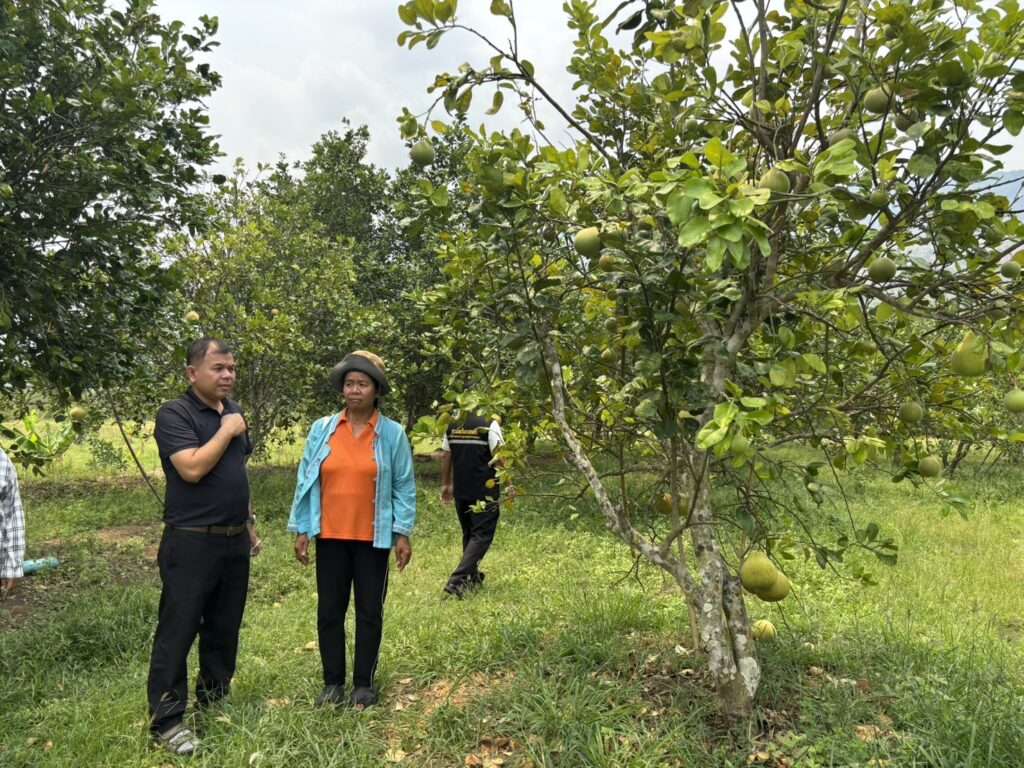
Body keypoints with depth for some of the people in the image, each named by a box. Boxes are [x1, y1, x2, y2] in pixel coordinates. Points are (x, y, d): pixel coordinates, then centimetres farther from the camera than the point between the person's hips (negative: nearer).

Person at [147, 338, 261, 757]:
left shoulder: (235, 412, 10)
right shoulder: (174, 414, -11)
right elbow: (192, 469, -25)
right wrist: (227, 431, -15)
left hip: (234, 540, 7)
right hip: (191, 542, -7)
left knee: (225, 627, 16)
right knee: (177, 631, 2)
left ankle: (214, 697, 32)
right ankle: (166, 720, 13)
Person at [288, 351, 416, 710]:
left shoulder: (393, 433, -3)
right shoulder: (322, 429, 1)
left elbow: (404, 486, -1)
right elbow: (306, 480, 5)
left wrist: (403, 533, -4)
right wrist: (301, 529, 2)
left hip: (373, 538, -2)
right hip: (330, 536, 2)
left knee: (369, 612, 8)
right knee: (329, 611, 10)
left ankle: (364, 683, 23)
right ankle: (333, 682, 25)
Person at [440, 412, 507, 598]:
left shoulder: (453, 424, 5)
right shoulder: (490, 424, -13)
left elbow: (445, 456, 12)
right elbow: (499, 457, -15)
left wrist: (446, 484, 21)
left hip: (460, 490, 6)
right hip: (485, 492, -6)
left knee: (469, 534, 20)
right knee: (481, 535, 0)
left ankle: (472, 576, 32)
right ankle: (456, 581, -10)